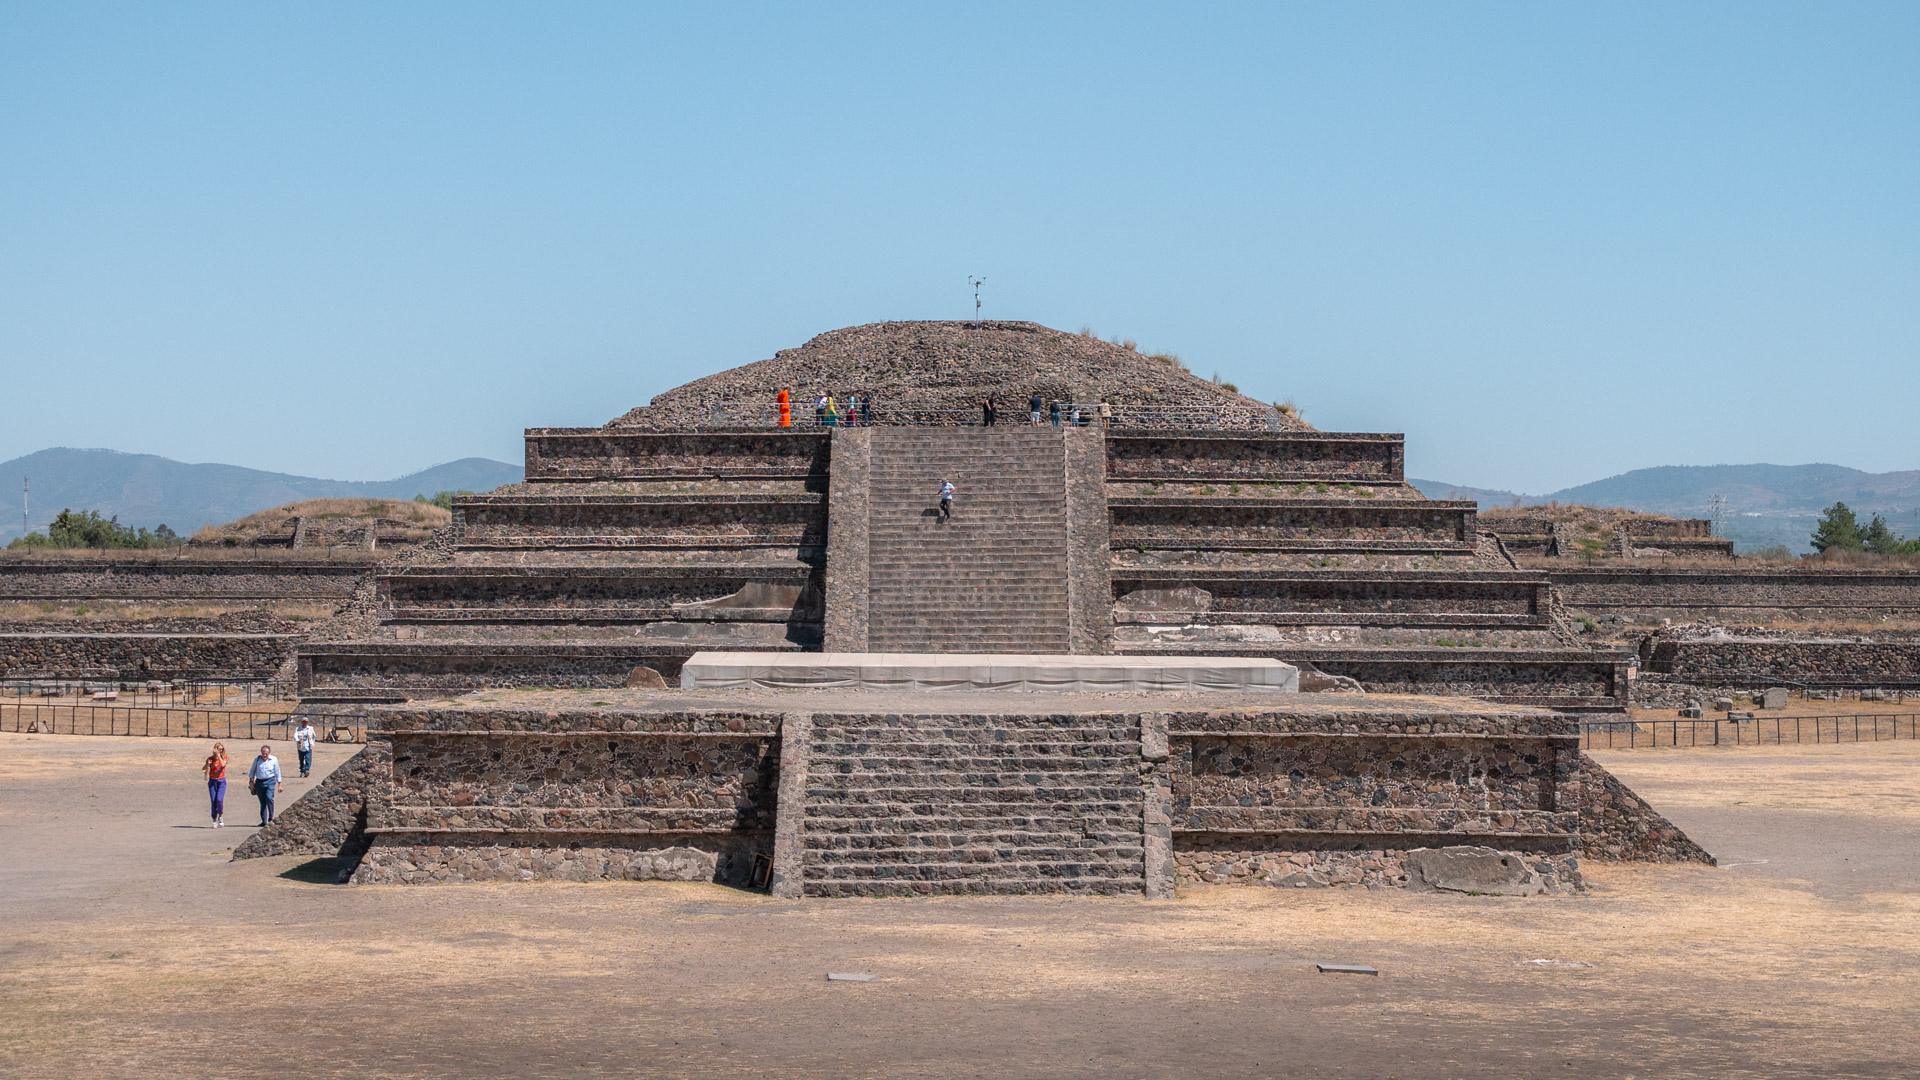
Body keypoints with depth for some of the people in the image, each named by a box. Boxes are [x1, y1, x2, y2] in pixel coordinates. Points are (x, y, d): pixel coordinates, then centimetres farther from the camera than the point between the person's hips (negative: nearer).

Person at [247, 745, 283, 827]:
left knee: (269, 798, -22)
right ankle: (264, 821, 14)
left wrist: (279, 784, 6)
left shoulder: (274, 760, 1)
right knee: (262, 802, 6)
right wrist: (251, 781, 7)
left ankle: (270, 818, -12)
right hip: (259, 782, 2)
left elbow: (277, 773, 6)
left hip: (270, 781, -2)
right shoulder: (257, 760, 4)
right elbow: (252, 771, 13)